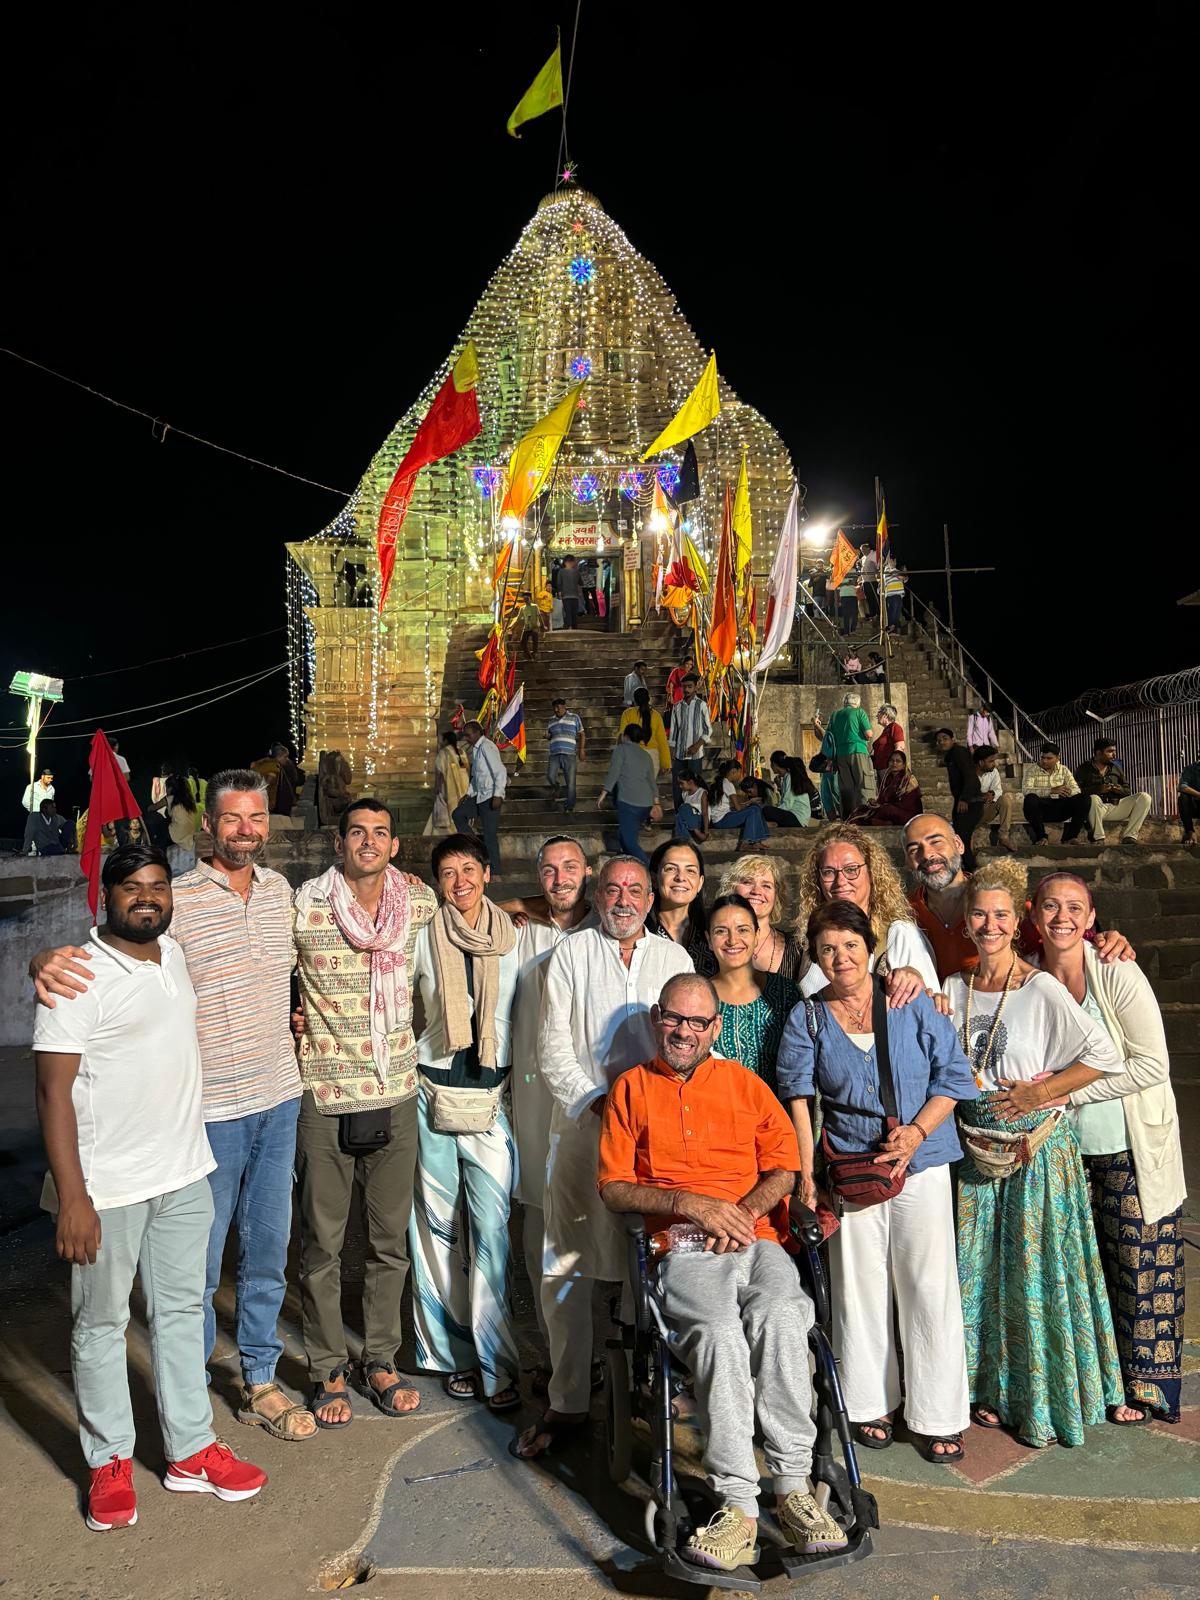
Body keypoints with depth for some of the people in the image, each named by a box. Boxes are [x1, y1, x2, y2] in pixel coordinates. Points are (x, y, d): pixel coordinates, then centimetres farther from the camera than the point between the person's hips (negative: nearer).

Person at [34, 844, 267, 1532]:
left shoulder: (174, 954, 5)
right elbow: (54, 1090, -16)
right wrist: (72, 1197, -19)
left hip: (185, 1174, 6)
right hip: (108, 1186, -6)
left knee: (182, 1310, 15)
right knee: (102, 1323, 11)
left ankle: (191, 1450, 29)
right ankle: (109, 1463, 30)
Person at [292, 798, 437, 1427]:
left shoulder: (421, 903, -4)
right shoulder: (303, 907, -11)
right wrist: (298, 1020, -3)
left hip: (396, 1097, 3)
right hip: (325, 1098, -2)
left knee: (391, 1242, 15)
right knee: (322, 1244, 12)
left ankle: (379, 1361, 35)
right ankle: (328, 1371, 33)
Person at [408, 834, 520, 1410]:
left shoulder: (514, 937, 2)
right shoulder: (423, 936, -2)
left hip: (491, 1091, 0)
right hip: (433, 1089, 0)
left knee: (492, 1224, -3)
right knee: (438, 1223, 8)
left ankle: (495, 1363, 9)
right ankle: (452, 1352, 24)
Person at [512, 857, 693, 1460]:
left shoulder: (674, 958, 12)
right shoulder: (571, 953, 4)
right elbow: (552, 1046, 0)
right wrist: (596, 1102, -10)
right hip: (581, 1125, -1)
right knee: (564, 1269, 1)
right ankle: (566, 1403, 16)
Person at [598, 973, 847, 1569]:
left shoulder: (743, 1082, 16)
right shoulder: (631, 1089, 12)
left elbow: (784, 1167, 14)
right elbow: (613, 1188, 6)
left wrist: (743, 1212, -6)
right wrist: (690, 1204, -8)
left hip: (758, 1240, 1)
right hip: (683, 1251, -1)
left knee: (777, 1315, -30)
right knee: (718, 1331, -31)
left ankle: (793, 1488, -20)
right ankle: (738, 1505, -22)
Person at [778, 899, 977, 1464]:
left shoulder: (912, 1005, 0)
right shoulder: (806, 1019, 2)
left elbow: (953, 1074, 0)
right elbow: (798, 1099, -2)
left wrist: (917, 1131, -12)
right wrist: (805, 1173, -9)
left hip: (922, 1163, 0)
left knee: (929, 1287, 3)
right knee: (860, 1288, 8)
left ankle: (938, 1416, 20)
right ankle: (871, 1404, 27)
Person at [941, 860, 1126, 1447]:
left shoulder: (1042, 989, -13)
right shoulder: (954, 989, 2)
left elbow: (1106, 1055, -13)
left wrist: (1038, 1093, -13)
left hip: (1038, 1148, -4)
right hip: (978, 1150, 5)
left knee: (1038, 1270, 4)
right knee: (983, 1269, 13)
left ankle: (1046, 1403, 23)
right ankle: (995, 1389, 32)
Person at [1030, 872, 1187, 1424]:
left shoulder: (1118, 975, -16)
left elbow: (1153, 1065, -17)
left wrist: (1069, 1091, -20)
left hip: (1131, 1148, -3)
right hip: (1065, 1149, 4)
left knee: (1138, 1265, 8)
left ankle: (1142, 1384, 28)